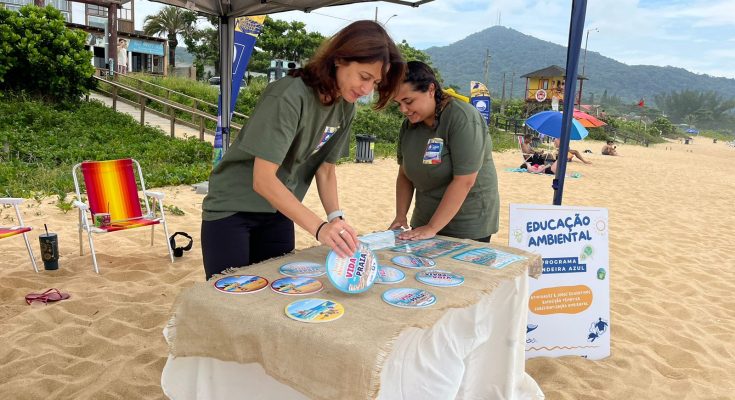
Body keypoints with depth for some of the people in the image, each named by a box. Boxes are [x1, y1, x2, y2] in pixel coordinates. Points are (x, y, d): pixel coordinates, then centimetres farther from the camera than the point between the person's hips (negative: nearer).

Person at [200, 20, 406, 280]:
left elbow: (325, 171, 1)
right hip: (231, 209, -6)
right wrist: (320, 228, -38)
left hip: (278, 210, 6)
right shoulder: (289, 96, -26)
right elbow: (263, 180, -30)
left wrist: (336, 218, -15)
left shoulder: (346, 107, -5)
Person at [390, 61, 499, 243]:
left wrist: (432, 228, -22)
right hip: (424, 221, 6)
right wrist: (400, 215, -6)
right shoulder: (409, 125, 2)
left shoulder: (463, 119, -19)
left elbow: (464, 181, -24)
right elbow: (404, 175, 8)